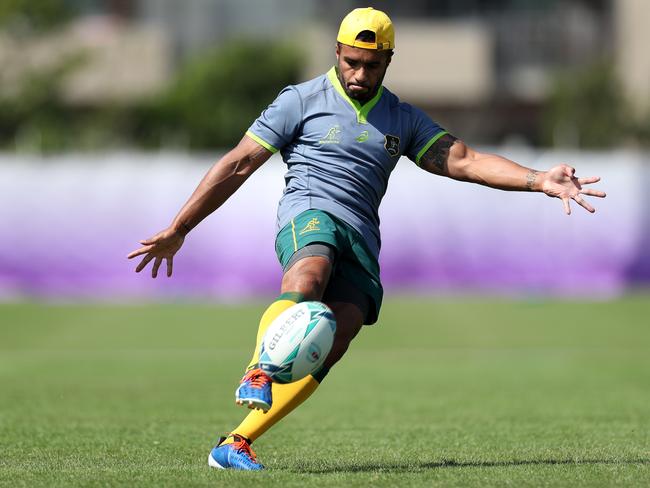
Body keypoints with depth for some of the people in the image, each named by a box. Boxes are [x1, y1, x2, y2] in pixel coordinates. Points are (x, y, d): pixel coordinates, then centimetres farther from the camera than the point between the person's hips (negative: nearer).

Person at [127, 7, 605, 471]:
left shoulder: (403, 119, 21)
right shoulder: (303, 100, 8)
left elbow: (462, 160, 10)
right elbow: (238, 165, 8)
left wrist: (539, 180, -6)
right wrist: (177, 231, 5)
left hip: (362, 239, 3)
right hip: (309, 212, -3)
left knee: (330, 344, -20)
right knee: (309, 277, -39)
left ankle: (236, 443, -20)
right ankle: (258, 375, -55)